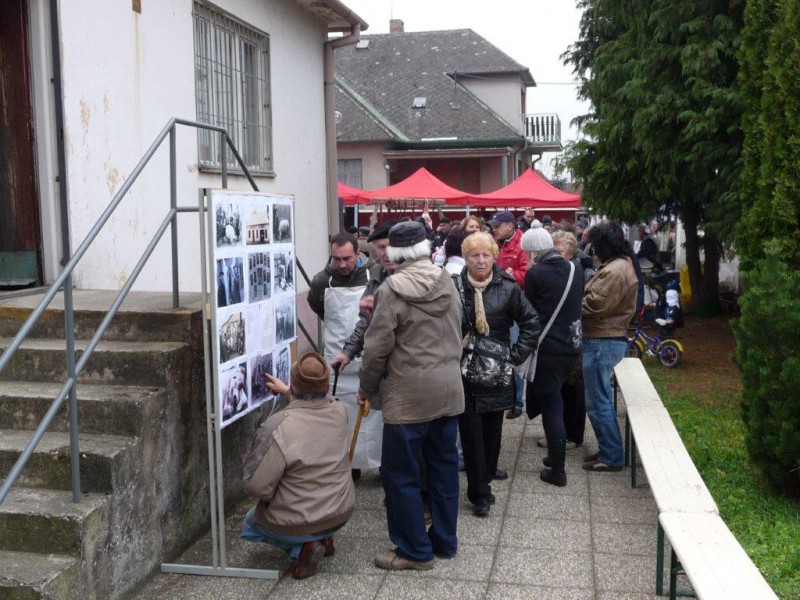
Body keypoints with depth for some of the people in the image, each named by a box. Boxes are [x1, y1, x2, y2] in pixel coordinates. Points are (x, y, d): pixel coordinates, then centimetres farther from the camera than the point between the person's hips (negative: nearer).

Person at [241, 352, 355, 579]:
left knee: (251, 522, 27)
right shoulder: (339, 411, -9)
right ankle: (323, 537, 17)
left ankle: (301, 546, 1)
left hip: (296, 524, -5)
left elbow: (256, 486, -22)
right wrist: (286, 391, 28)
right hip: (341, 514, 6)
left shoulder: (277, 427, -26)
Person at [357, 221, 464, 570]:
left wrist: (367, 387, 3)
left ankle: (415, 551, 12)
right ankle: (445, 541, 27)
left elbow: (378, 346, -11)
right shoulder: (447, 282, 6)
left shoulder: (392, 290, -13)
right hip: (448, 389, 7)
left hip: (409, 394, -7)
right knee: (444, 465, 16)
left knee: (400, 472, 4)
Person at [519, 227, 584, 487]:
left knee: (550, 405, 2)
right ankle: (555, 453, 29)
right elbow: (578, 305, 13)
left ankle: (557, 470, 5)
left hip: (547, 347, -6)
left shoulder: (536, 273, -13)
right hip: (571, 345, 6)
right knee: (554, 401, 20)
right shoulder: (575, 270, 3)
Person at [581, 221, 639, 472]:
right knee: (601, 399, 18)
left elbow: (594, 304, -22)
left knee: (597, 402, -2)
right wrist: (582, 296, -2)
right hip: (606, 339, 11)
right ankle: (609, 450, 27)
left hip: (602, 341, -11)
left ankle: (611, 456, 6)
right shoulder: (619, 264, 15)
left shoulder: (615, 271, -20)